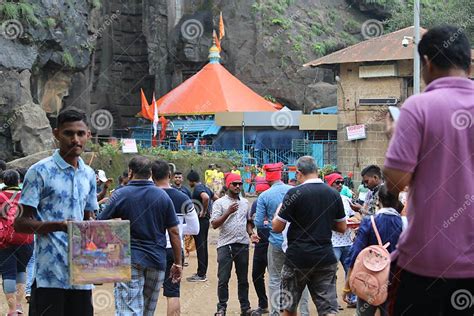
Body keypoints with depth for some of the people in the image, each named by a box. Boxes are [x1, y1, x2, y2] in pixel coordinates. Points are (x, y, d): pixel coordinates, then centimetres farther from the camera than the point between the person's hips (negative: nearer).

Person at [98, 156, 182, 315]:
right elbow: (174, 232, 3)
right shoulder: (163, 196, 4)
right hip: (157, 260, 4)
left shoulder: (121, 195, -5)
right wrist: (178, 263, 9)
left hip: (129, 260, -4)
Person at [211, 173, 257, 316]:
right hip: (225, 245, -4)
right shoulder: (220, 203, -3)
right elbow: (214, 224, -10)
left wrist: (251, 233, 3)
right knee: (223, 279, -2)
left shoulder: (245, 202, 12)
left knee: (243, 278, 10)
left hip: (243, 245, 4)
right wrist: (228, 212, -19)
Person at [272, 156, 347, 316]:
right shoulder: (334, 194, 4)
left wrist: (278, 212, 14)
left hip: (298, 257, -3)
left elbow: (277, 228, -6)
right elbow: (342, 228, 12)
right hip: (326, 257, 3)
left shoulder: (294, 193, -10)